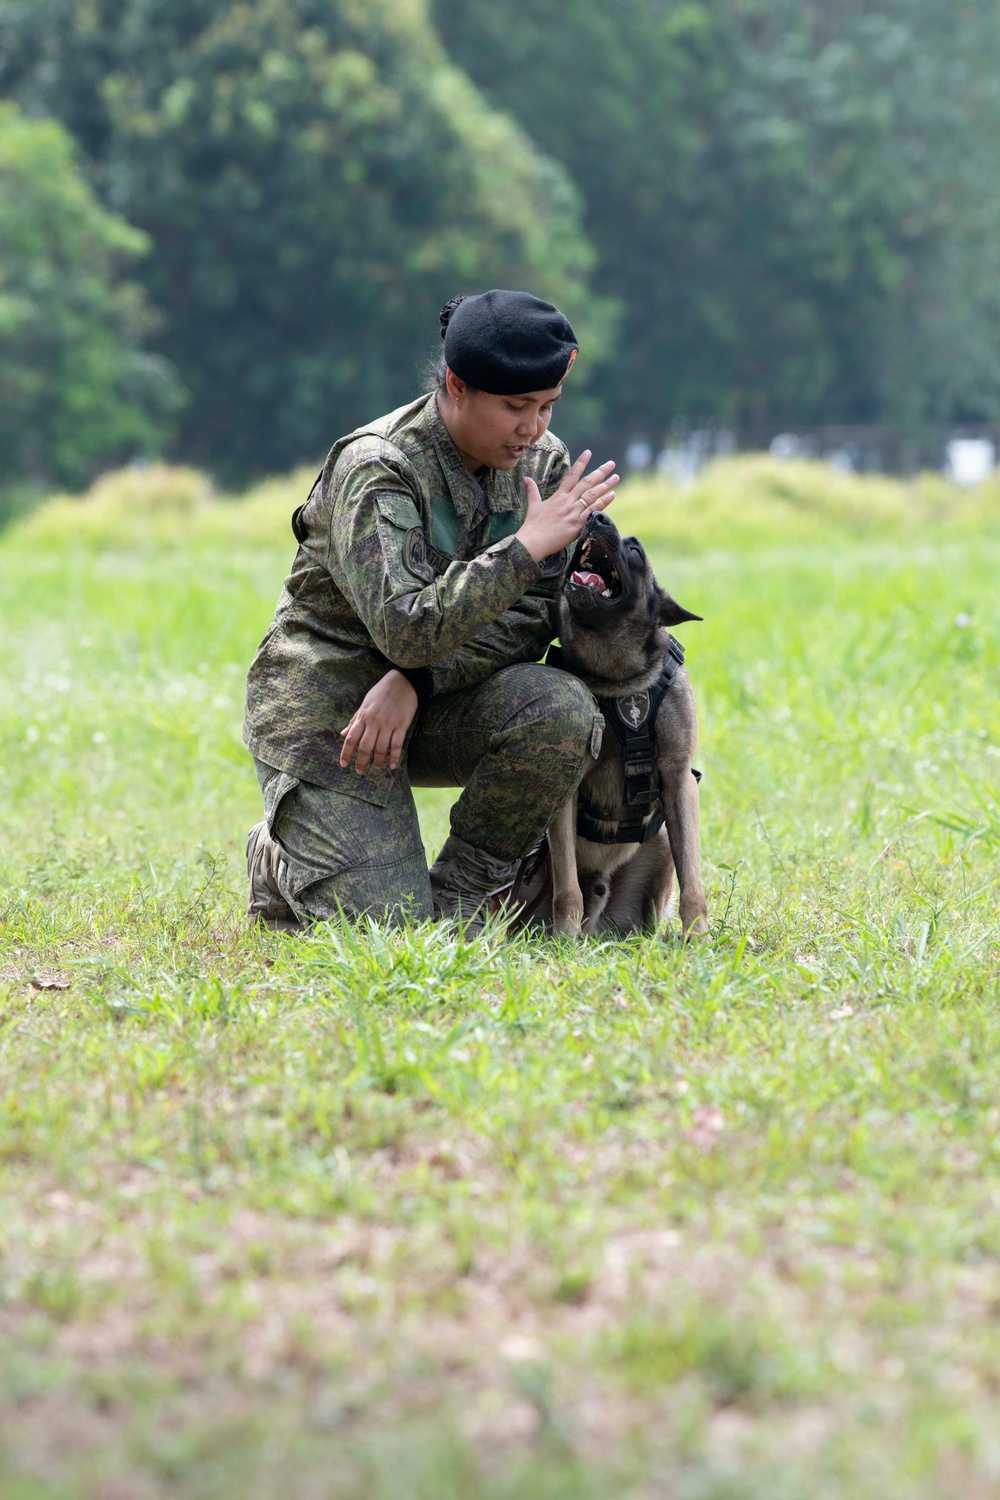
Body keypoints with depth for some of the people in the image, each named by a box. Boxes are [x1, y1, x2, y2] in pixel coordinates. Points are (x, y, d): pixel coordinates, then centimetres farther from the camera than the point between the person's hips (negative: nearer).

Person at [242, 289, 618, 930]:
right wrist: (529, 544, -31)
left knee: (563, 711, -27)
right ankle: (280, 864, 17)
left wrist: (415, 683, -22)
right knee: (387, 923, -17)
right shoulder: (376, 468, -21)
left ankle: (459, 899, -7)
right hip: (326, 700, -5)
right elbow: (407, 630, -32)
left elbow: (528, 620, -6)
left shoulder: (544, 462, -2)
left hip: (432, 701, 5)